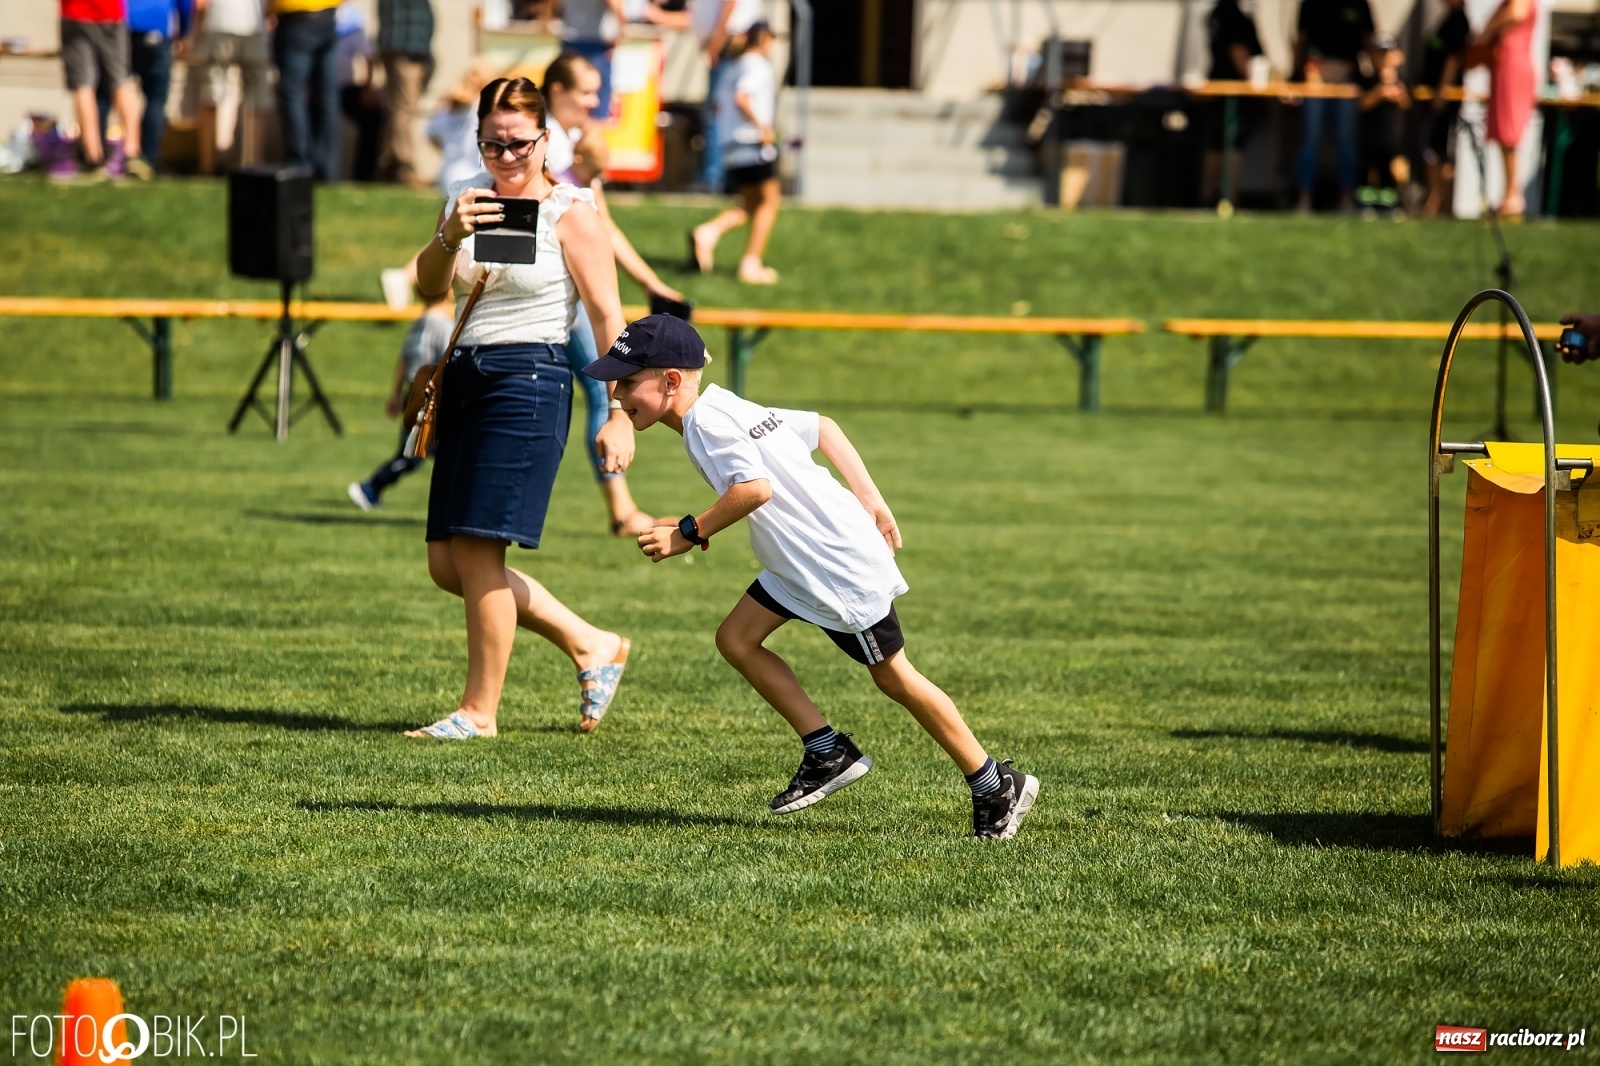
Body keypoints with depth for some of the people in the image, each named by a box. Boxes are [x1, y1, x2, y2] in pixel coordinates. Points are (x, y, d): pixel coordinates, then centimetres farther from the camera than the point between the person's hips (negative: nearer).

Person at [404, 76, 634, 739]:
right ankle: (592, 647, 20)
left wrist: (620, 417, -13)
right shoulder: (469, 199, 10)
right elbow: (429, 288, 1)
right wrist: (450, 235, -20)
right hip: (465, 379, 7)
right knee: (448, 563, 7)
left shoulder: (570, 212, -6)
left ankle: (480, 710, 0)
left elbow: (608, 316, -8)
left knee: (477, 550, -11)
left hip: (529, 380, -7)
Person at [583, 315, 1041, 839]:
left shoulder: (706, 421, -17)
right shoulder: (727, 409, 13)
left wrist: (690, 533, -21)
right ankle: (828, 753, 10)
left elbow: (754, 486, -31)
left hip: (841, 565, -10)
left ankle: (997, 787, 11)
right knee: (736, 638, 7)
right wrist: (869, 500, 13)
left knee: (894, 678, 0)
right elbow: (821, 427, 16)